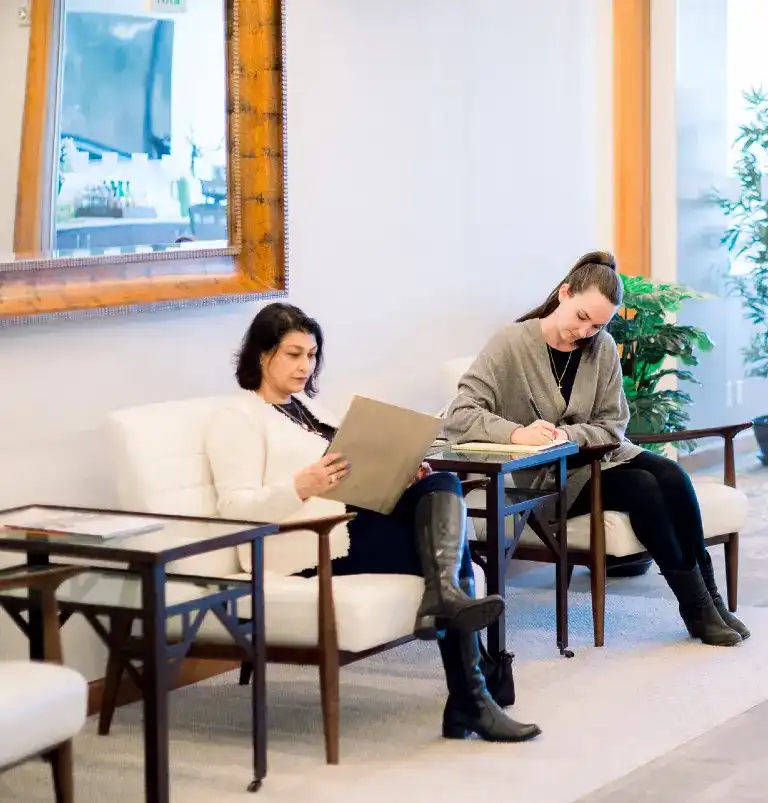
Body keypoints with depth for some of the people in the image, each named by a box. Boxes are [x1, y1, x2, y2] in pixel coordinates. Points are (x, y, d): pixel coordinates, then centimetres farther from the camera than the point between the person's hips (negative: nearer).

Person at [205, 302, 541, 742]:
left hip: (352, 519, 8)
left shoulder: (306, 407, 25)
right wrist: (301, 487, -32)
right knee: (452, 556, -20)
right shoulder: (237, 418, -1)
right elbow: (237, 508, -13)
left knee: (443, 485, -19)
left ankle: (444, 595, -37)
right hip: (311, 544, -8)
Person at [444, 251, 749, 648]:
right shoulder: (510, 344, -14)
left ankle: (708, 596, -11)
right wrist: (517, 433, -40)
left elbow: (612, 427, -1)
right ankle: (696, 608, -14)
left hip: (597, 455, 5)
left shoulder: (602, 348, -2)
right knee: (643, 488, -25)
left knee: (671, 476, -22)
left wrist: (565, 435, -23)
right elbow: (459, 416, -22)